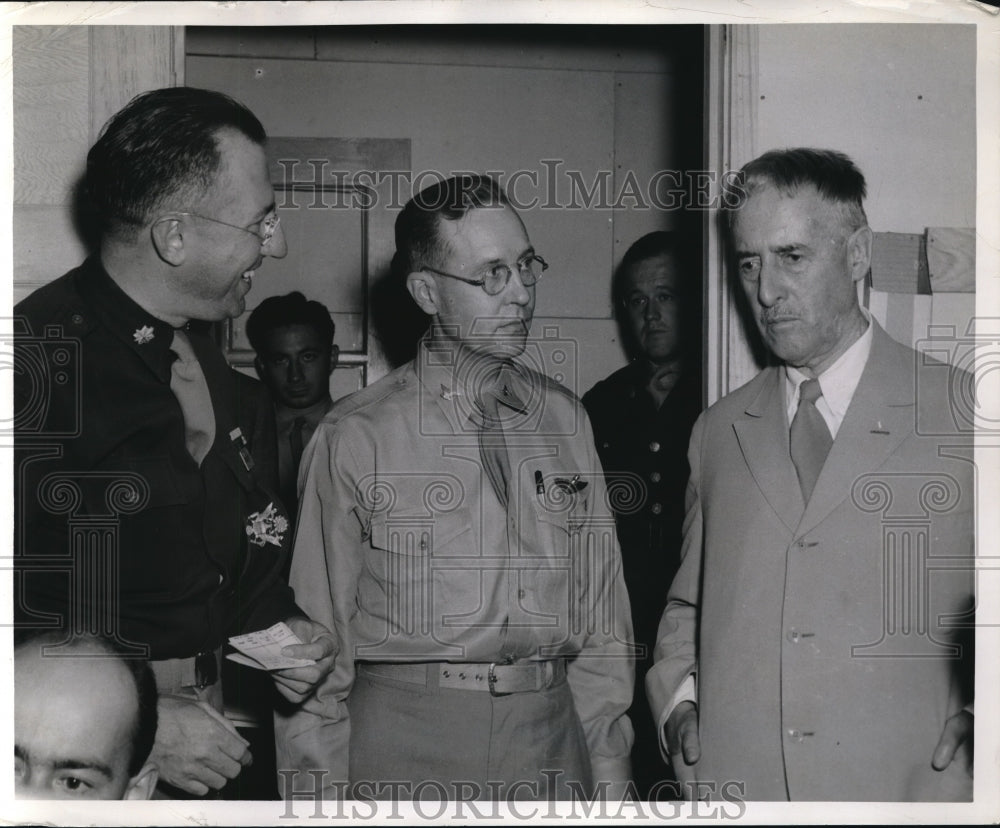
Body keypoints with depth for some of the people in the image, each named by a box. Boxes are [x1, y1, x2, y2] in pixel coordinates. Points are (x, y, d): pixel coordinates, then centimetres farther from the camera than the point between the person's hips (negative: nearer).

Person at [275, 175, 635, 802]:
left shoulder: (565, 419, 7)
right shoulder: (356, 438, -6)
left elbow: (601, 601, 8)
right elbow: (319, 629, -2)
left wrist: (609, 761, 5)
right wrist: (321, 789, -4)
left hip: (550, 738, 3)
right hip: (404, 743, -3)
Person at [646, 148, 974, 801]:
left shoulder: (967, 415, -3)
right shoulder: (717, 433, 8)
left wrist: (983, 721, -12)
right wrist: (678, 701, 3)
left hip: (908, 786, -3)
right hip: (732, 782, 3)